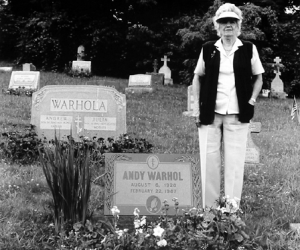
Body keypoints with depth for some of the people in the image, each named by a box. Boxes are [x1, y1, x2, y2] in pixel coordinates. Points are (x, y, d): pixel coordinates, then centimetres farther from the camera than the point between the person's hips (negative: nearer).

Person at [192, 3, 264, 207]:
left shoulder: (249, 49, 2)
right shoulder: (208, 49, 4)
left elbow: (258, 78, 12)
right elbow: (198, 77, 13)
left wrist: (251, 101, -1)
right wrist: (197, 106, 6)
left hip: (237, 114, -1)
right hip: (211, 113, 1)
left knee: (235, 160, 0)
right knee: (210, 158, 5)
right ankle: (210, 206, 15)